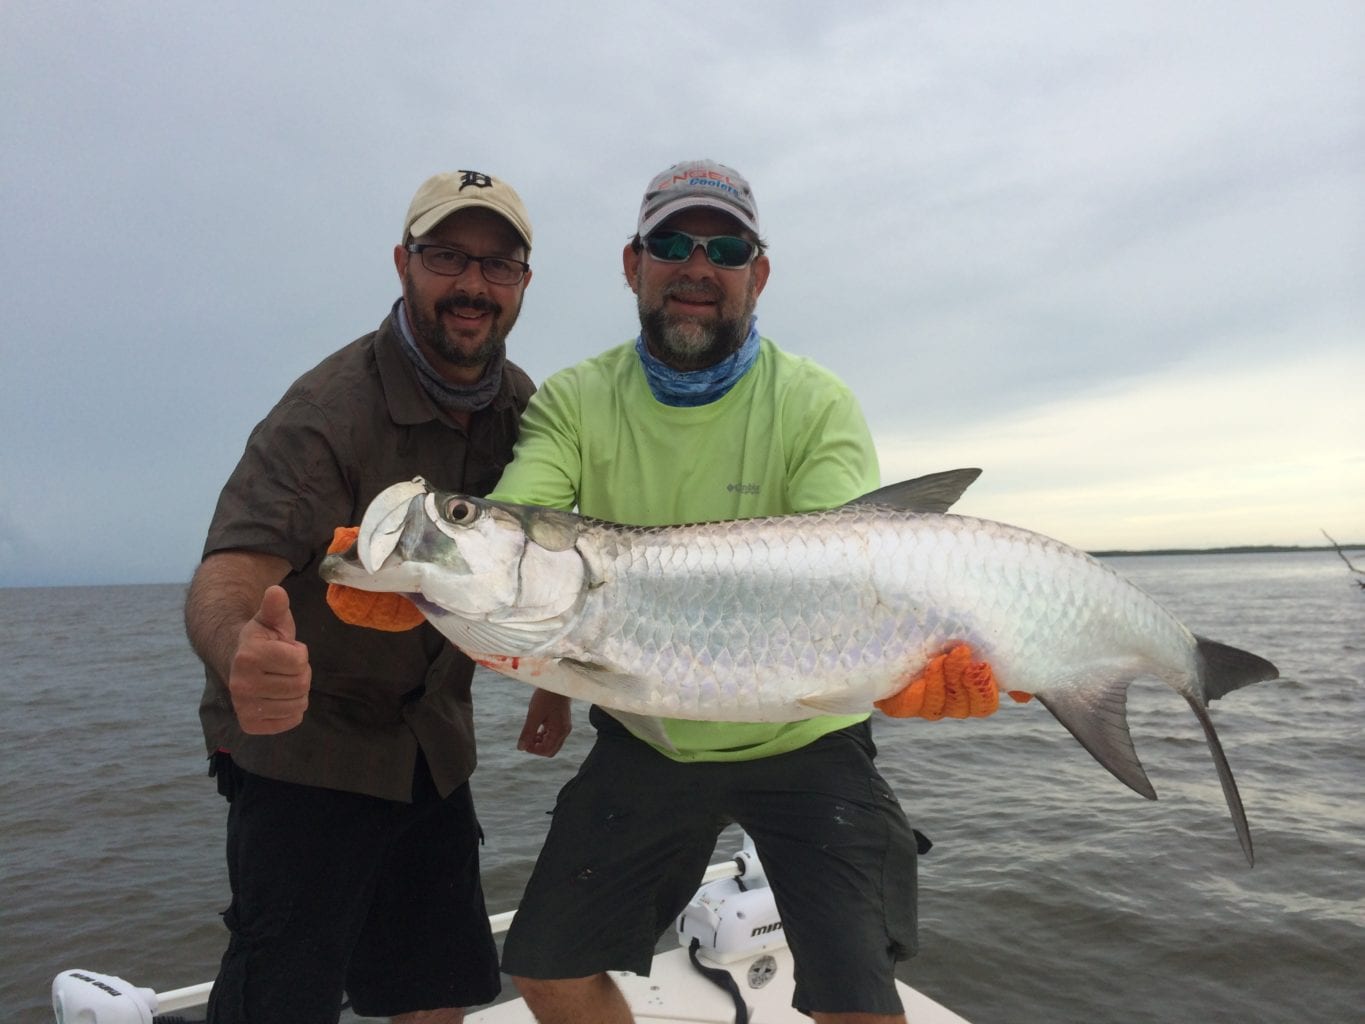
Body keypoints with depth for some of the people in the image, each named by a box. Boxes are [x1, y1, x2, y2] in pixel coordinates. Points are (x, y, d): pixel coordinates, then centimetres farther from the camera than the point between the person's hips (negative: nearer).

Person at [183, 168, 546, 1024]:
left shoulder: (520, 405, -1)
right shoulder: (329, 413, -21)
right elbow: (227, 576, -31)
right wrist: (242, 656, -52)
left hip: (433, 750, 6)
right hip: (305, 744, -5)